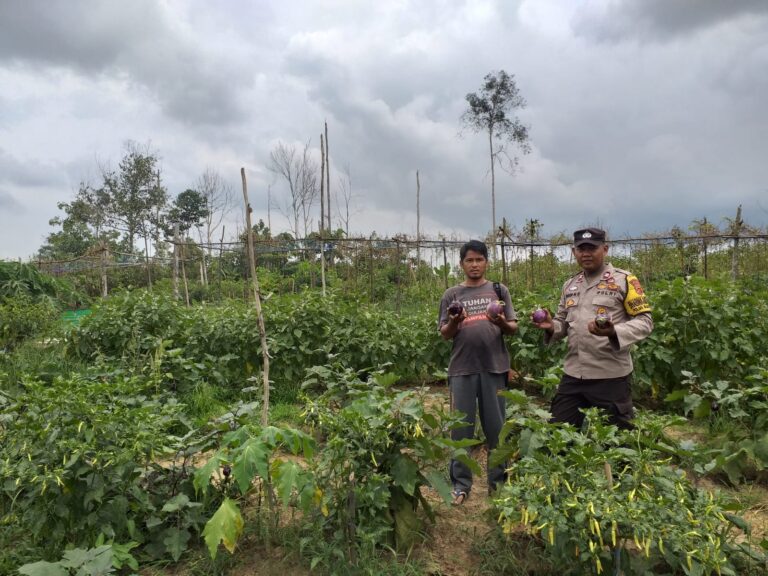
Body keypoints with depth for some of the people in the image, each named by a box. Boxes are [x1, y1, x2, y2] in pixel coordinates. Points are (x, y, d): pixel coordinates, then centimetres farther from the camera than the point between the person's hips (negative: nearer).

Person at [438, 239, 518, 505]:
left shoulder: (499, 290, 8)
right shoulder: (451, 295, 8)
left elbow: (513, 328, 7)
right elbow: (445, 334, 7)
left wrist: (502, 323, -15)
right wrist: (454, 323, -14)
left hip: (494, 367, 0)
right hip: (462, 368, 0)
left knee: (496, 427, 8)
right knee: (461, 427, 4)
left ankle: (498, 481, 22)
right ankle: (460, 483, 15)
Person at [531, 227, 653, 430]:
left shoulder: (624, 280, -5)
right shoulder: (569, 285, 13)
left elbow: (644, 321, -8)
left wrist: (614, 332, -26)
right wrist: (551, 327, -2)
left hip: (611, 377, -5)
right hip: (572, 375, 6)